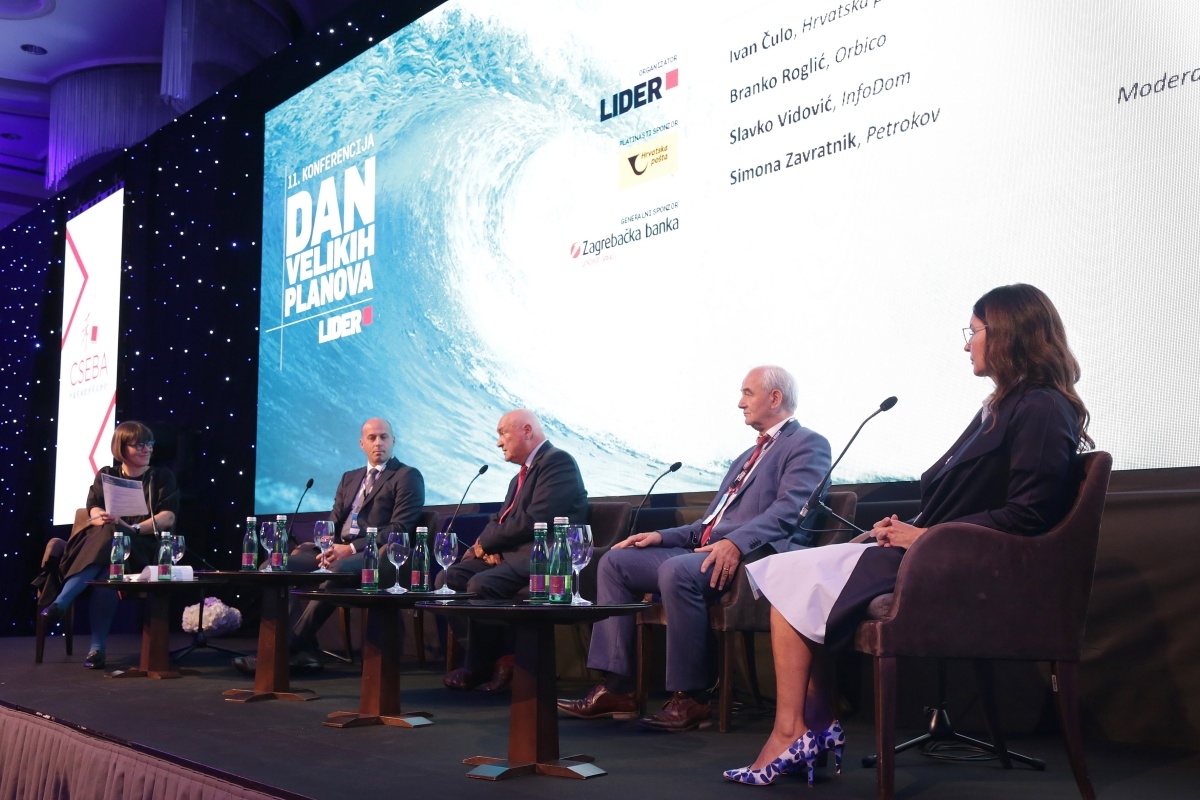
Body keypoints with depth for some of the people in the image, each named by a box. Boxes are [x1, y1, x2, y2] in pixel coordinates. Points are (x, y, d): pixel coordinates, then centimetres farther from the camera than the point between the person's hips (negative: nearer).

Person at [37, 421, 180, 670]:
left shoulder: (162, 476, 13)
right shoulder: (106, 475, 18)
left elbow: (168, 518, -1)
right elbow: (95, 513, 3)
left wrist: (133, 528, -18)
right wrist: (105, 520, -23)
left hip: (142, 548, -1)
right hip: (103, 541, 1)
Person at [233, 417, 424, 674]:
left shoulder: (407, 476, 3)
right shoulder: (349, 478, 24)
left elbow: (400, 529, -8)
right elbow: (333, 521, 18)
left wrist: (351, 548, -18)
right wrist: (328, 546, -7)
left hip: (376, 556, -7)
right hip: (338, 550, 7)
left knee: (335, 571, -38)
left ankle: (289, 649, -30)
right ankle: (305, 650, -18)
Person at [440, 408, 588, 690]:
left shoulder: (558, 462, -9)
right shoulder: (522, 475, 24)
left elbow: (534, 520, -19)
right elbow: (499, 519, 19)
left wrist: (486, 542, -9)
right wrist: (490, 546, -5)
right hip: (511, 551, 10)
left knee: (481, 584, -28)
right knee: (453, 574, -6)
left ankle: (480, 667, -7)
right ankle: (496, 658, -5)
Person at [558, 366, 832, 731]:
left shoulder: (808, 446, 1)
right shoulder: (748, 456, 29)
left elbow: (788, 510, -16)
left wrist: (736, 543, -30)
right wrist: (663, 536, 12)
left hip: (753, 553, -9)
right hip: (705, 549, 9)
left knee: (677, 571, -35)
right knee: (614, 561, -1)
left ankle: (691, 697, -24)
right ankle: (617, 687, -6)